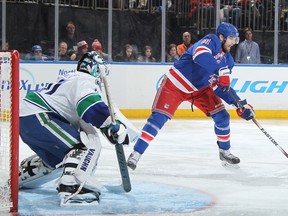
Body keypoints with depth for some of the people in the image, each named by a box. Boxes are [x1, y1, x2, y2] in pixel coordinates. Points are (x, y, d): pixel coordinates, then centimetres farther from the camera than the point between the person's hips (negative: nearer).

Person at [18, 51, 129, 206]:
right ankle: (71, 190, -35)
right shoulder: (85, 81, -7)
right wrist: (115, 127, -23)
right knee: (87, 145, -19)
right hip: (37, 117, -11)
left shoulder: (73, 80, 26)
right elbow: (91, 106, -28)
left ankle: (16, 177, 41)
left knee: (56, 159, 29)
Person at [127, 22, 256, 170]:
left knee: (222, 116, -1)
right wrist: (220, 70, -47)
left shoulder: (228, 60, 4)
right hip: (176, 83, -8)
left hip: (200, 89, 8)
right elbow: (200, 55, -41)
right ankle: (136, 154, -11)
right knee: (159, 117, -16)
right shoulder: (211, 41, -19)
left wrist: (239, 103, -7)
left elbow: (221, 87, 4)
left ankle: (224, 152, 18)